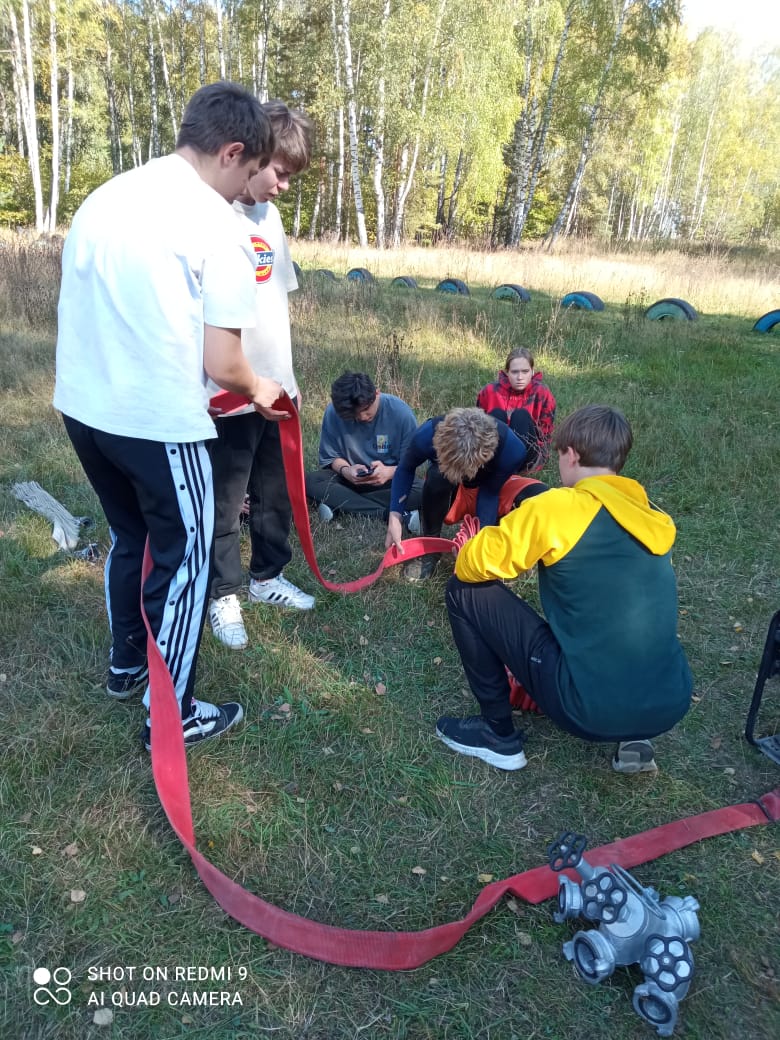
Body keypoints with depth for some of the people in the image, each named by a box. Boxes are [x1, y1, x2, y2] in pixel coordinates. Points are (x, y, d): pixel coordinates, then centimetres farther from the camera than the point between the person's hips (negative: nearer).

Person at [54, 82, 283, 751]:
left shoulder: (106, 196, 10)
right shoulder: (219, 230, -10)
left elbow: (97, 310, 14)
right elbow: (221, 366, -13)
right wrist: (258, 389, 8)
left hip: (82, 406, 7)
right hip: (158, 421, -7)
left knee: (130, 538, 25)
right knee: (184, 559, 8)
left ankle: (127, 664, 41)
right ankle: (172, 718, 20)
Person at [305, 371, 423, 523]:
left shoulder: (401, 412, -17)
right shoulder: (333, 412, -15)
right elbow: (330, 457, -4)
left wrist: (390, 472, -33)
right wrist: (345, 470, -26)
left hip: (391, 480, -1)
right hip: (350, 479, 2)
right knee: (311, 481, -28)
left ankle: (338, 505, -27)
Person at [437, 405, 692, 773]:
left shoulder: (560, 506, -10)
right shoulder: (653, 518, 9)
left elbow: (472, 564, -4)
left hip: (592, 708, -6)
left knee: (465, 591, 4)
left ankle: (498, 734, 16)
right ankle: (633, 736, 21)